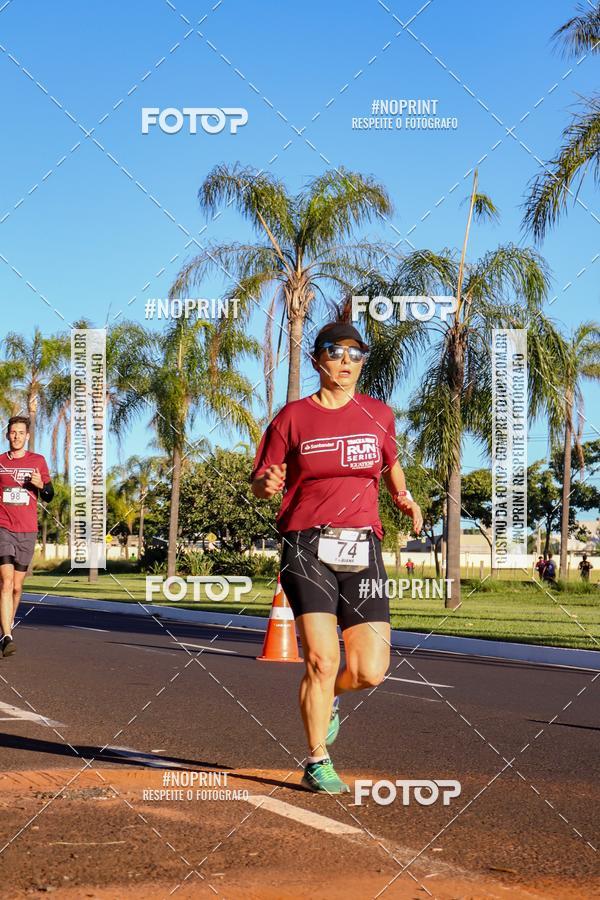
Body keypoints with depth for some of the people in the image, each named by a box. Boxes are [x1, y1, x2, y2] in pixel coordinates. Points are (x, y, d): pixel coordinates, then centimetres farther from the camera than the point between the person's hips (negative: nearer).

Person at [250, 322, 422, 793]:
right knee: (322, 659, -12)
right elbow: (260, 482, 8)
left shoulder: (379, 414, 11)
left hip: (362, 550, 3)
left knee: (370, 671, -5)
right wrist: (268, 483, -15)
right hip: (308, 547, -3)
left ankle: (328, 696, 31)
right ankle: (318, 763, 7)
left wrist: (404, 498, 11)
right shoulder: (293, 417, 4)